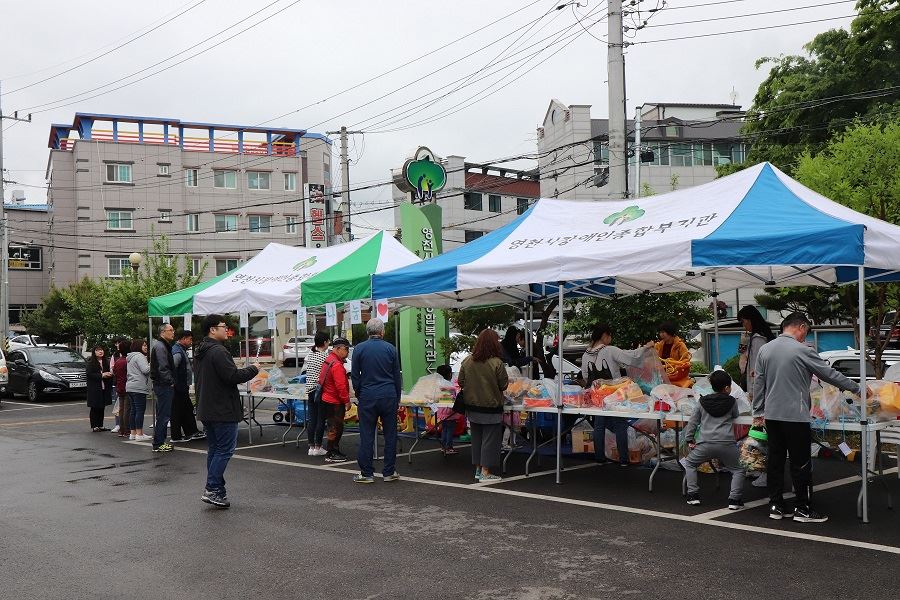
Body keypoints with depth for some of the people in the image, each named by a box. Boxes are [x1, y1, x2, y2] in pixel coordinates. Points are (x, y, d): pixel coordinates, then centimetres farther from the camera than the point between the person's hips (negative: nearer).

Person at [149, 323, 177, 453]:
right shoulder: (160, 346, -14)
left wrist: (171, 381, 16)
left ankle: (159, 442, 22)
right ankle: (158, 444, -3)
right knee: (163, 415, -7)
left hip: (162, 385, 11)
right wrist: (171, 382, -15)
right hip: (164, 385, -11)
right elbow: (163, 368, -21)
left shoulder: (164, 345, 19)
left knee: (163, 415, 15)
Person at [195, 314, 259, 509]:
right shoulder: (218, 351, -17)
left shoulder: (202, 352, 16)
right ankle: (212, 490, -9)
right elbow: (233, 376, -24)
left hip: (206, 410, 10)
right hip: (223, 411, -10)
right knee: (225, 449, -6)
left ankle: (216, 491, 19)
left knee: (214, 449, 14)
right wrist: (253, 369, -8)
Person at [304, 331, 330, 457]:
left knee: (311, 419, 10)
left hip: (310, 390, 7)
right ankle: (318, 447, 6)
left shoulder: (310, 354, 7)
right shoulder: (325, 356, -13)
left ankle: (311, 447, 15)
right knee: (321, 420, 2)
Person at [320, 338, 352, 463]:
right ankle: (331, 455, 3)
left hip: (327, 400, 10)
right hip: (335, 402, -10)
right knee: (335, 428, -3)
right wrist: (347, 400, -16)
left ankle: (335, 452, 25)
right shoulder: (337, 365, -21)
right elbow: (341, 386, -24)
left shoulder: (328, 360, 12)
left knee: (333, 427, 17)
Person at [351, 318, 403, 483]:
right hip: (389, 396, 1)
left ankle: (366, 473, 7)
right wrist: (397, 399, 14)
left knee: (366, 436, 4)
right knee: (390, 435, 8)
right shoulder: (390, 348, 1)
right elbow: (397, 376, 6)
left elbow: (354, 376, 1)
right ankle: (389, 472, 12)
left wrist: (359, 395, 13)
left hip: (367, 397, 0)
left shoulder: (359, 349, -1)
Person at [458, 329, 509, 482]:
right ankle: (485, 472, 7)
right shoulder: (496, 363, -17)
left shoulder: (467, 361, -5)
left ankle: (478, 469, 24)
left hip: (472, 408, 5)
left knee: (476, 438, 16)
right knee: (490, 439, 4)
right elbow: (504, 385, -10)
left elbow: (461, 383, 3)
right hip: (491, 408, -5)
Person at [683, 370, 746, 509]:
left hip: (706, 444, 1)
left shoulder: (703, 402, 10)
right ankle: (734, 499, 3)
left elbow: (693, 422, 10)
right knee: (737, 470, 19)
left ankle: (693, 495, 14)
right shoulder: (732, 401, 5)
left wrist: (690, 440, 15)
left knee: (689, 464, 22)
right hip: (727, 444, -1)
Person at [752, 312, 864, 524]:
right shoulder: (802, 351, -11)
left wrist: (758, 413, 15)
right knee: (800, 463, 3)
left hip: (771, 416, 6)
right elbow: (830, 374, -5)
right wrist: (857, 389, 7)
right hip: (795, 417, -6)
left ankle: (776, 506, 15)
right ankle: (802, 508, 10)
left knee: (775, 460, 11)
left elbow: (758, 383, 9)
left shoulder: (765, 350, 7)